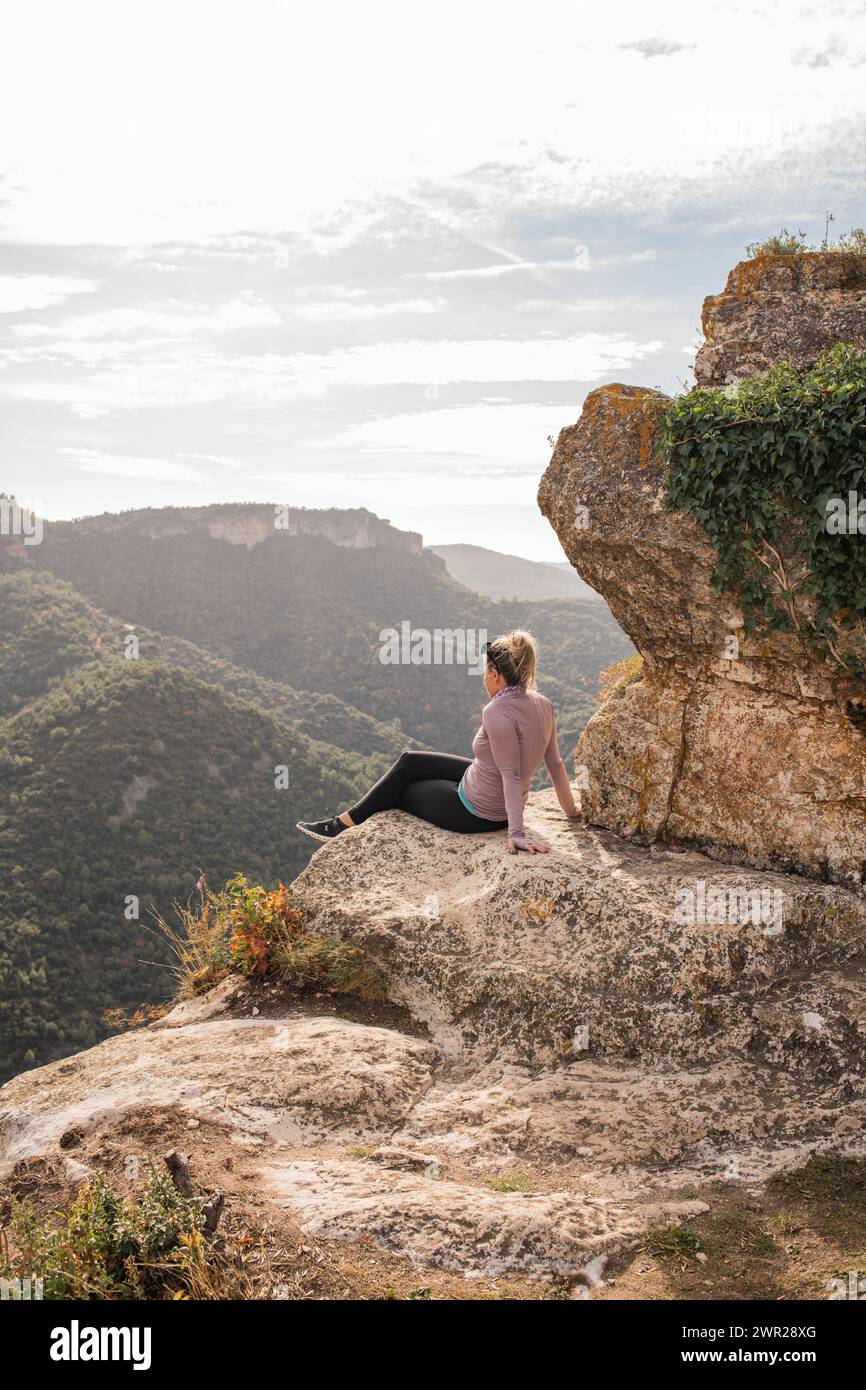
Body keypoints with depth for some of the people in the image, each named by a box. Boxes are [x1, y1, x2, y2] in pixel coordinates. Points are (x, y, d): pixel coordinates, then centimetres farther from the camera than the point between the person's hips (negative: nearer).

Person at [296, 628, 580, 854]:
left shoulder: (497, 713, -30)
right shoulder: (543, 704, -5)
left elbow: (511, 774, -34)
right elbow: (556, 763, 1)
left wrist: (516, 833, -36)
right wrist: (571, 810, 11)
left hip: (476, 813, -8)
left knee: (398, 790, 16)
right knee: (408, 763, 21)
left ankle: (344, 825, 37)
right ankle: (351, 817, 36)